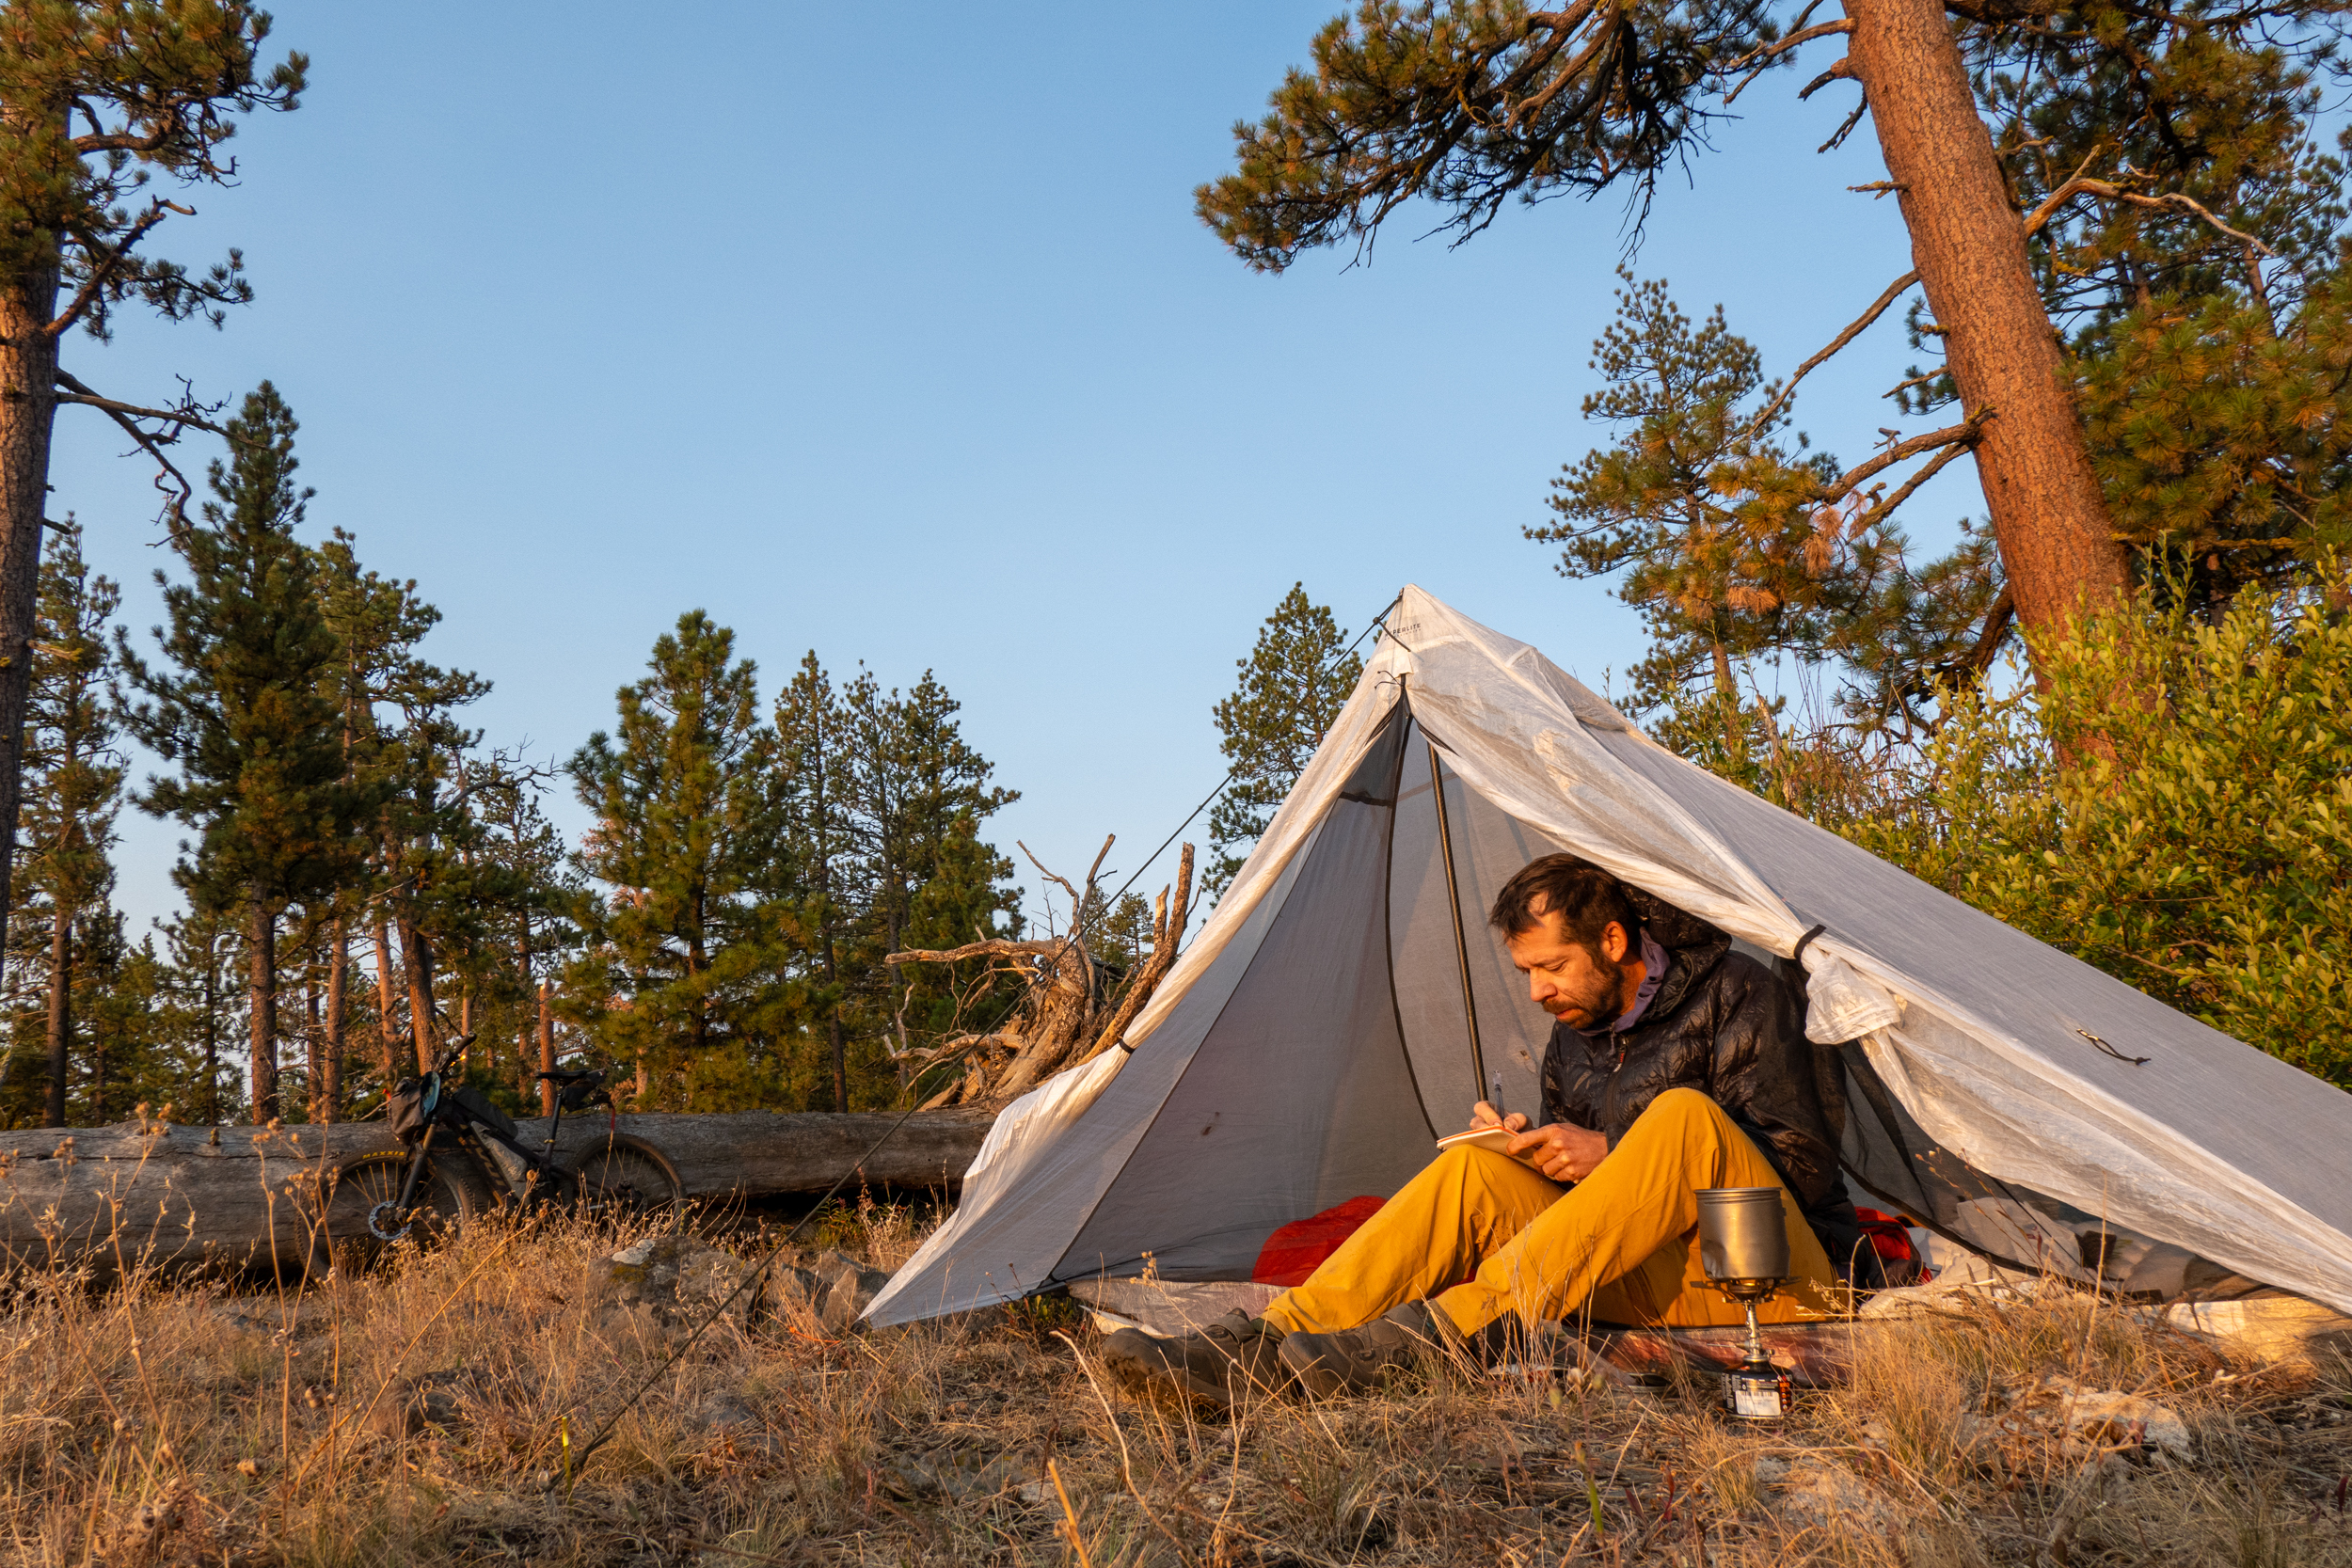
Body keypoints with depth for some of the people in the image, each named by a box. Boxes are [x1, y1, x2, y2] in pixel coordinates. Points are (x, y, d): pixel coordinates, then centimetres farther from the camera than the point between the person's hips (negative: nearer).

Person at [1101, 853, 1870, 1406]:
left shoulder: (1738, 995, -7)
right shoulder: (1574, 1033, 12)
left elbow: (1798, 1163, -14)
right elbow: (1574, 1157, 19)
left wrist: (1612, 1156, -20)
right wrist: (1533, 1144, -7)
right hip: (1650, 1280, 5)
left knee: (1685, 1114, -35)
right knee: (1476, 1171, -17)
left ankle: (1440, 1328, -43)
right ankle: (1266, 1342, -32)